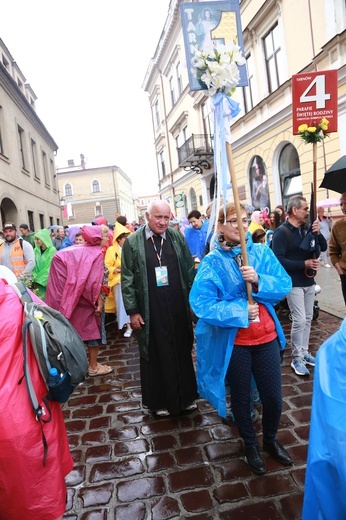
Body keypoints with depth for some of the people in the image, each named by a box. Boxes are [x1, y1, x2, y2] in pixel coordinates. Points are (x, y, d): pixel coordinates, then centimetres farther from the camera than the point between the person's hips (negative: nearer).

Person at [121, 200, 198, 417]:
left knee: (182, 352, 14)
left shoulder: (177, 237, 3)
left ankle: (186, 395, 34)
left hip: (178, 309, 3)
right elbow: (127, 279, -3)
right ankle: (159, 400, 29)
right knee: (156, 355, 10)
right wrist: (132, 311, -5)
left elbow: (189, 270, 6)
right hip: (150, 311, -2)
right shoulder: (133, 242, -5)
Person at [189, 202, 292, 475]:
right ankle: (251, 445, 43)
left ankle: (271, 440, 44)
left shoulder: (262, 252, -1)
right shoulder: (212, 263, -11)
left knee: (273, 396, 13)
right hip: (233, 342, -2)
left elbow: (285, 285, -6)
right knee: (241, 398, 16)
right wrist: (240, 310, -22)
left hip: (267, 337, 3)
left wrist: (258, 281, -23)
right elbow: (201, 303, -18)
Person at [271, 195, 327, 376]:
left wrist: (318, 233, -11)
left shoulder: (306, 229, 6)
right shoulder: (281, 232, -14)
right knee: (299, 320, -6)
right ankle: (296, 359, 9)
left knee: (308, 319, 13)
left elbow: (323, 247, 7)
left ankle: (304, 353, 27)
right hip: (294, 283, -7)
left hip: (309, 281, 7)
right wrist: (304, 263, -23)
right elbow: (279, 260, -22)